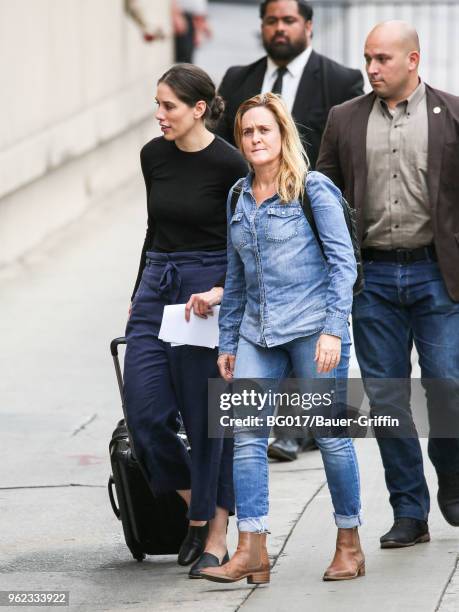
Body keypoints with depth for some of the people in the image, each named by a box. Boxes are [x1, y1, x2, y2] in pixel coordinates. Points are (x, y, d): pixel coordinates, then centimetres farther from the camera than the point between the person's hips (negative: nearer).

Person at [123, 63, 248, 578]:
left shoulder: (229, 165, -12)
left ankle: (215, 534, 7)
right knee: (144, 412, -3)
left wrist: (221, 291, -23)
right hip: (156, 287, 6)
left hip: (208, 293, -6)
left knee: (208, 415, -2)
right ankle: (194, 506, 18)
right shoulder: (153, 156, 5)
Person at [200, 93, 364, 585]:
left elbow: (343, 262, -6)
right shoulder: (239, 199, 14)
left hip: (311, 329, -5)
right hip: (258, 333, 5)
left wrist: (333, 328, -14)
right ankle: (252, 552, -10)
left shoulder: (313, 189, -3)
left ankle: (349, 544, 12)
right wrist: (228, 342, 17)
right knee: (247, 434, -7)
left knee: (330, 434, 0)